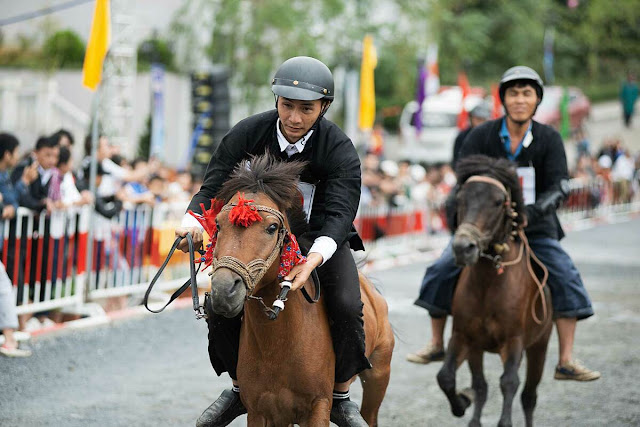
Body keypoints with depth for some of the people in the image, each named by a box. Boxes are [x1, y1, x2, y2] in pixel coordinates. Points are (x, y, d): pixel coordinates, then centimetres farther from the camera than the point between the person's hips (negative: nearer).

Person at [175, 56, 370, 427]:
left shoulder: (340, 149, -21)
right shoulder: (248, 134, -13)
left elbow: (339, 214, -32)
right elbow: (214, 186, -13)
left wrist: (314, 259, -52)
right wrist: (192, 223, -36)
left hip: (323, 240, -2)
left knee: (347, 306, -25)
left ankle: (341, 397, -2)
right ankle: (242, 388, 12)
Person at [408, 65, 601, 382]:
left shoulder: (549, 139, -9)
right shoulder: (481, 137, -9)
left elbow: (559, 186, -17)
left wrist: (532, 211, -35)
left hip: (534, 228, 0)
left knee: (566, 278, -17)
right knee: (440, 273, -10)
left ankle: (566, 362, -10)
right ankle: (436, 345, 10)